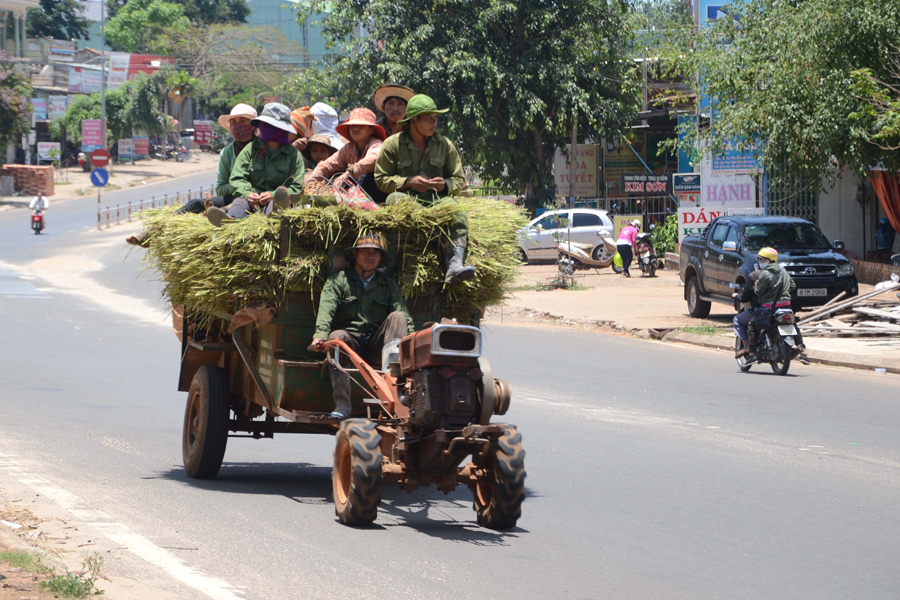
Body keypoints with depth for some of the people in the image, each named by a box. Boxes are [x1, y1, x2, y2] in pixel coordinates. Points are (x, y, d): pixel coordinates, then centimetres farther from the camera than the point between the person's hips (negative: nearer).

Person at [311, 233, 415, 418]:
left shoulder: (389, 285, 15)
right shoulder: (338, 281, 7)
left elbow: (405, 317, 1)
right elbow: (326, 310, -11)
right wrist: (320, 335, -30)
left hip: (377, 345, 2)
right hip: (351, 341, -2)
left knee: (397, 317, -22)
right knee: (337, 336, -34)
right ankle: (342, 404, -39)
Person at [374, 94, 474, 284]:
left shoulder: (444, 145, 13)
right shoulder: (392, 144, 6)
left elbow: (459, 180, 13)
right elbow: (381, 179, 2)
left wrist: (445, 184, -12)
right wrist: (408, 182, -16)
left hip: (437, 198, 1)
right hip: (407, 196, -1)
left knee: (458, 214, -33)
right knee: (394, 199, -37)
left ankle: (455, 266, -53)